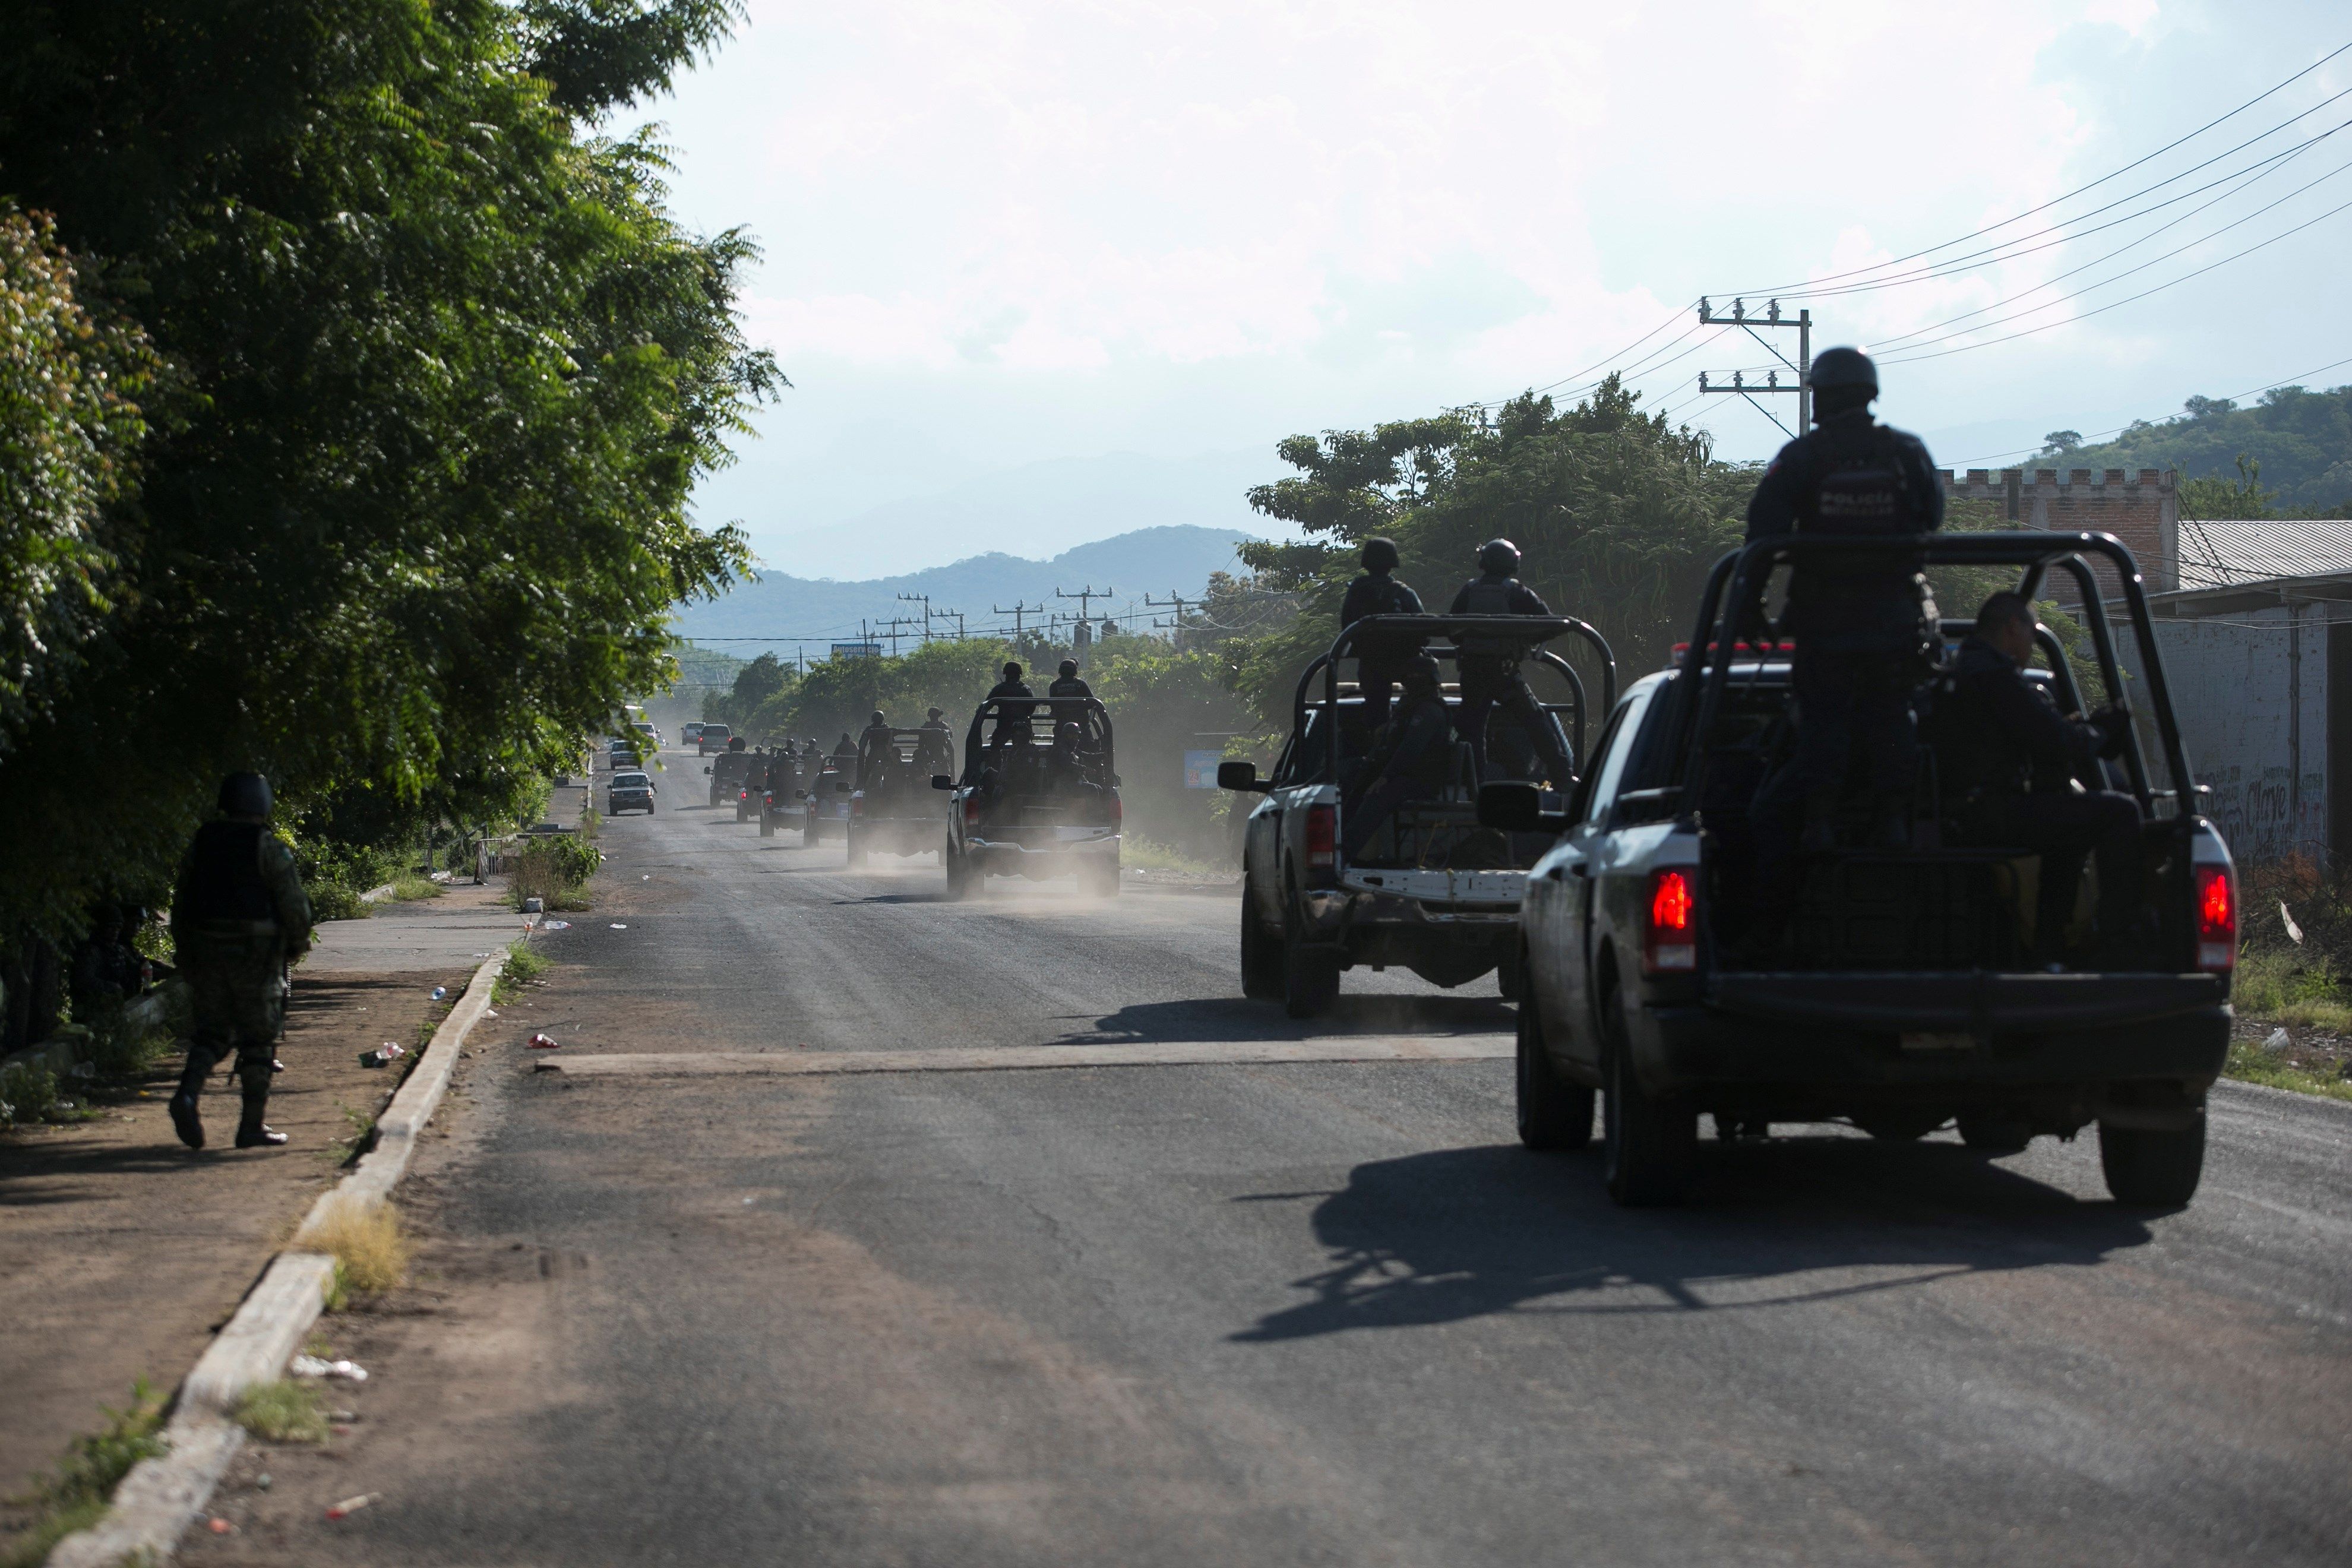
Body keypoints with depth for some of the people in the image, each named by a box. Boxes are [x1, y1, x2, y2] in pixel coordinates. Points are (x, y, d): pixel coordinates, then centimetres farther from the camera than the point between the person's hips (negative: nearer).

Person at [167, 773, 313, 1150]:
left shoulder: (201, 845, 7)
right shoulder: (269, 848, -7)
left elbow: (181, 904, 11)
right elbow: (294, 905, -10)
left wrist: (188, 957, 20)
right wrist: (298, 944, 9)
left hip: (207, 950, 4)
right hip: (257, 954, -4)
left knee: (212, 1031, 11)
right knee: (257, 1040, 5)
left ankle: (188, 1093, -14)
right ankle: (253, 1126, 6)